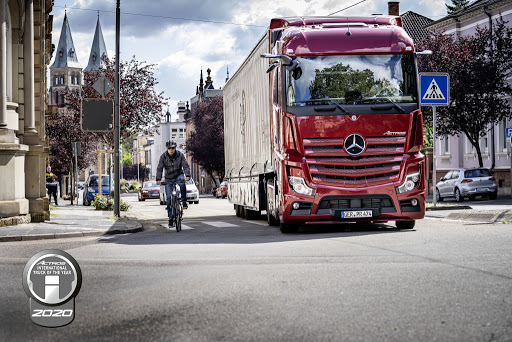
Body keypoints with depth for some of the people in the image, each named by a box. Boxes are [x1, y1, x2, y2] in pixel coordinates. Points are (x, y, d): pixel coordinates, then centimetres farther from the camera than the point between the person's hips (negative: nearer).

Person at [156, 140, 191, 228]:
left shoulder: (180, 155, -13)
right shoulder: (163, 156, -12)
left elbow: (186, 166, -20)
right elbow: (159, 169, -17)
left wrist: (187, 175, -38)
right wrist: (158, 179, -32)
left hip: (178, 175, -1)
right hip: (168, 179, 1)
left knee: (182, 181, -37)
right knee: (169, 197, -6)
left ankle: (184, 201, -25)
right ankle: (170, 217, 2)